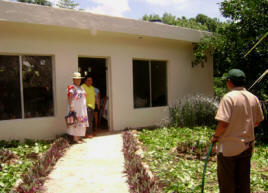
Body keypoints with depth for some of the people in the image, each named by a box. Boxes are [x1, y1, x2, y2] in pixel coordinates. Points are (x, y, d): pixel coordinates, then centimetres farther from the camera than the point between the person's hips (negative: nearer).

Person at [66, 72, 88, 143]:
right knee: (76, 122, -8)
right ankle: (75, 138, -4)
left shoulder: (81, 88, 17)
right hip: (75, 107, -8)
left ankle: (78, 137, 16)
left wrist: (84, 109, 18)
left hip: (82, 108, 9)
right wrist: (71, 107, -25)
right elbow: (69, 98, -16)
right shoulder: (71, 87, -8)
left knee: (81, 122, 9)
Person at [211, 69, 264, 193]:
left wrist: (215, 136, -7)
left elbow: (223, 123, -23)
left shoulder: (229, 97, -17)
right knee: (244, 182, 19)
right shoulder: (253, 98, 2)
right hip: (247, 146, 6)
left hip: (229, 147, -6)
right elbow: (257, 121, 12)